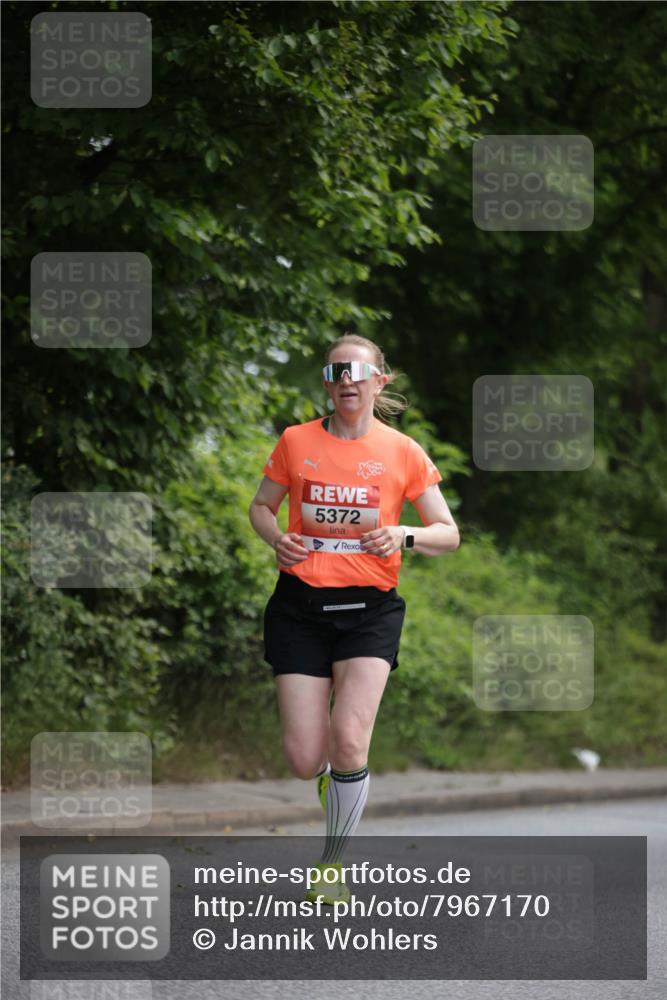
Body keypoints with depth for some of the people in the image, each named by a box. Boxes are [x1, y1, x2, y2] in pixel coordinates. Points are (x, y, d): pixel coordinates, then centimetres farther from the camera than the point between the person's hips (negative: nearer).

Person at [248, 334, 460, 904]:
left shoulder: (403, 452, 1)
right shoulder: (296, 442, 4)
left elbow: (448, 534, 6)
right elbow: (261, 506, 18)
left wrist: (404, 536, -15)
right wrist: (276, 538, -5)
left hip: (370, 606, -1)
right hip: (300, 604, 1)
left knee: (348, 744, -20)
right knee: (304, 761, -6)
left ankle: (333, 865, 3)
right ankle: (331, 776, 35)